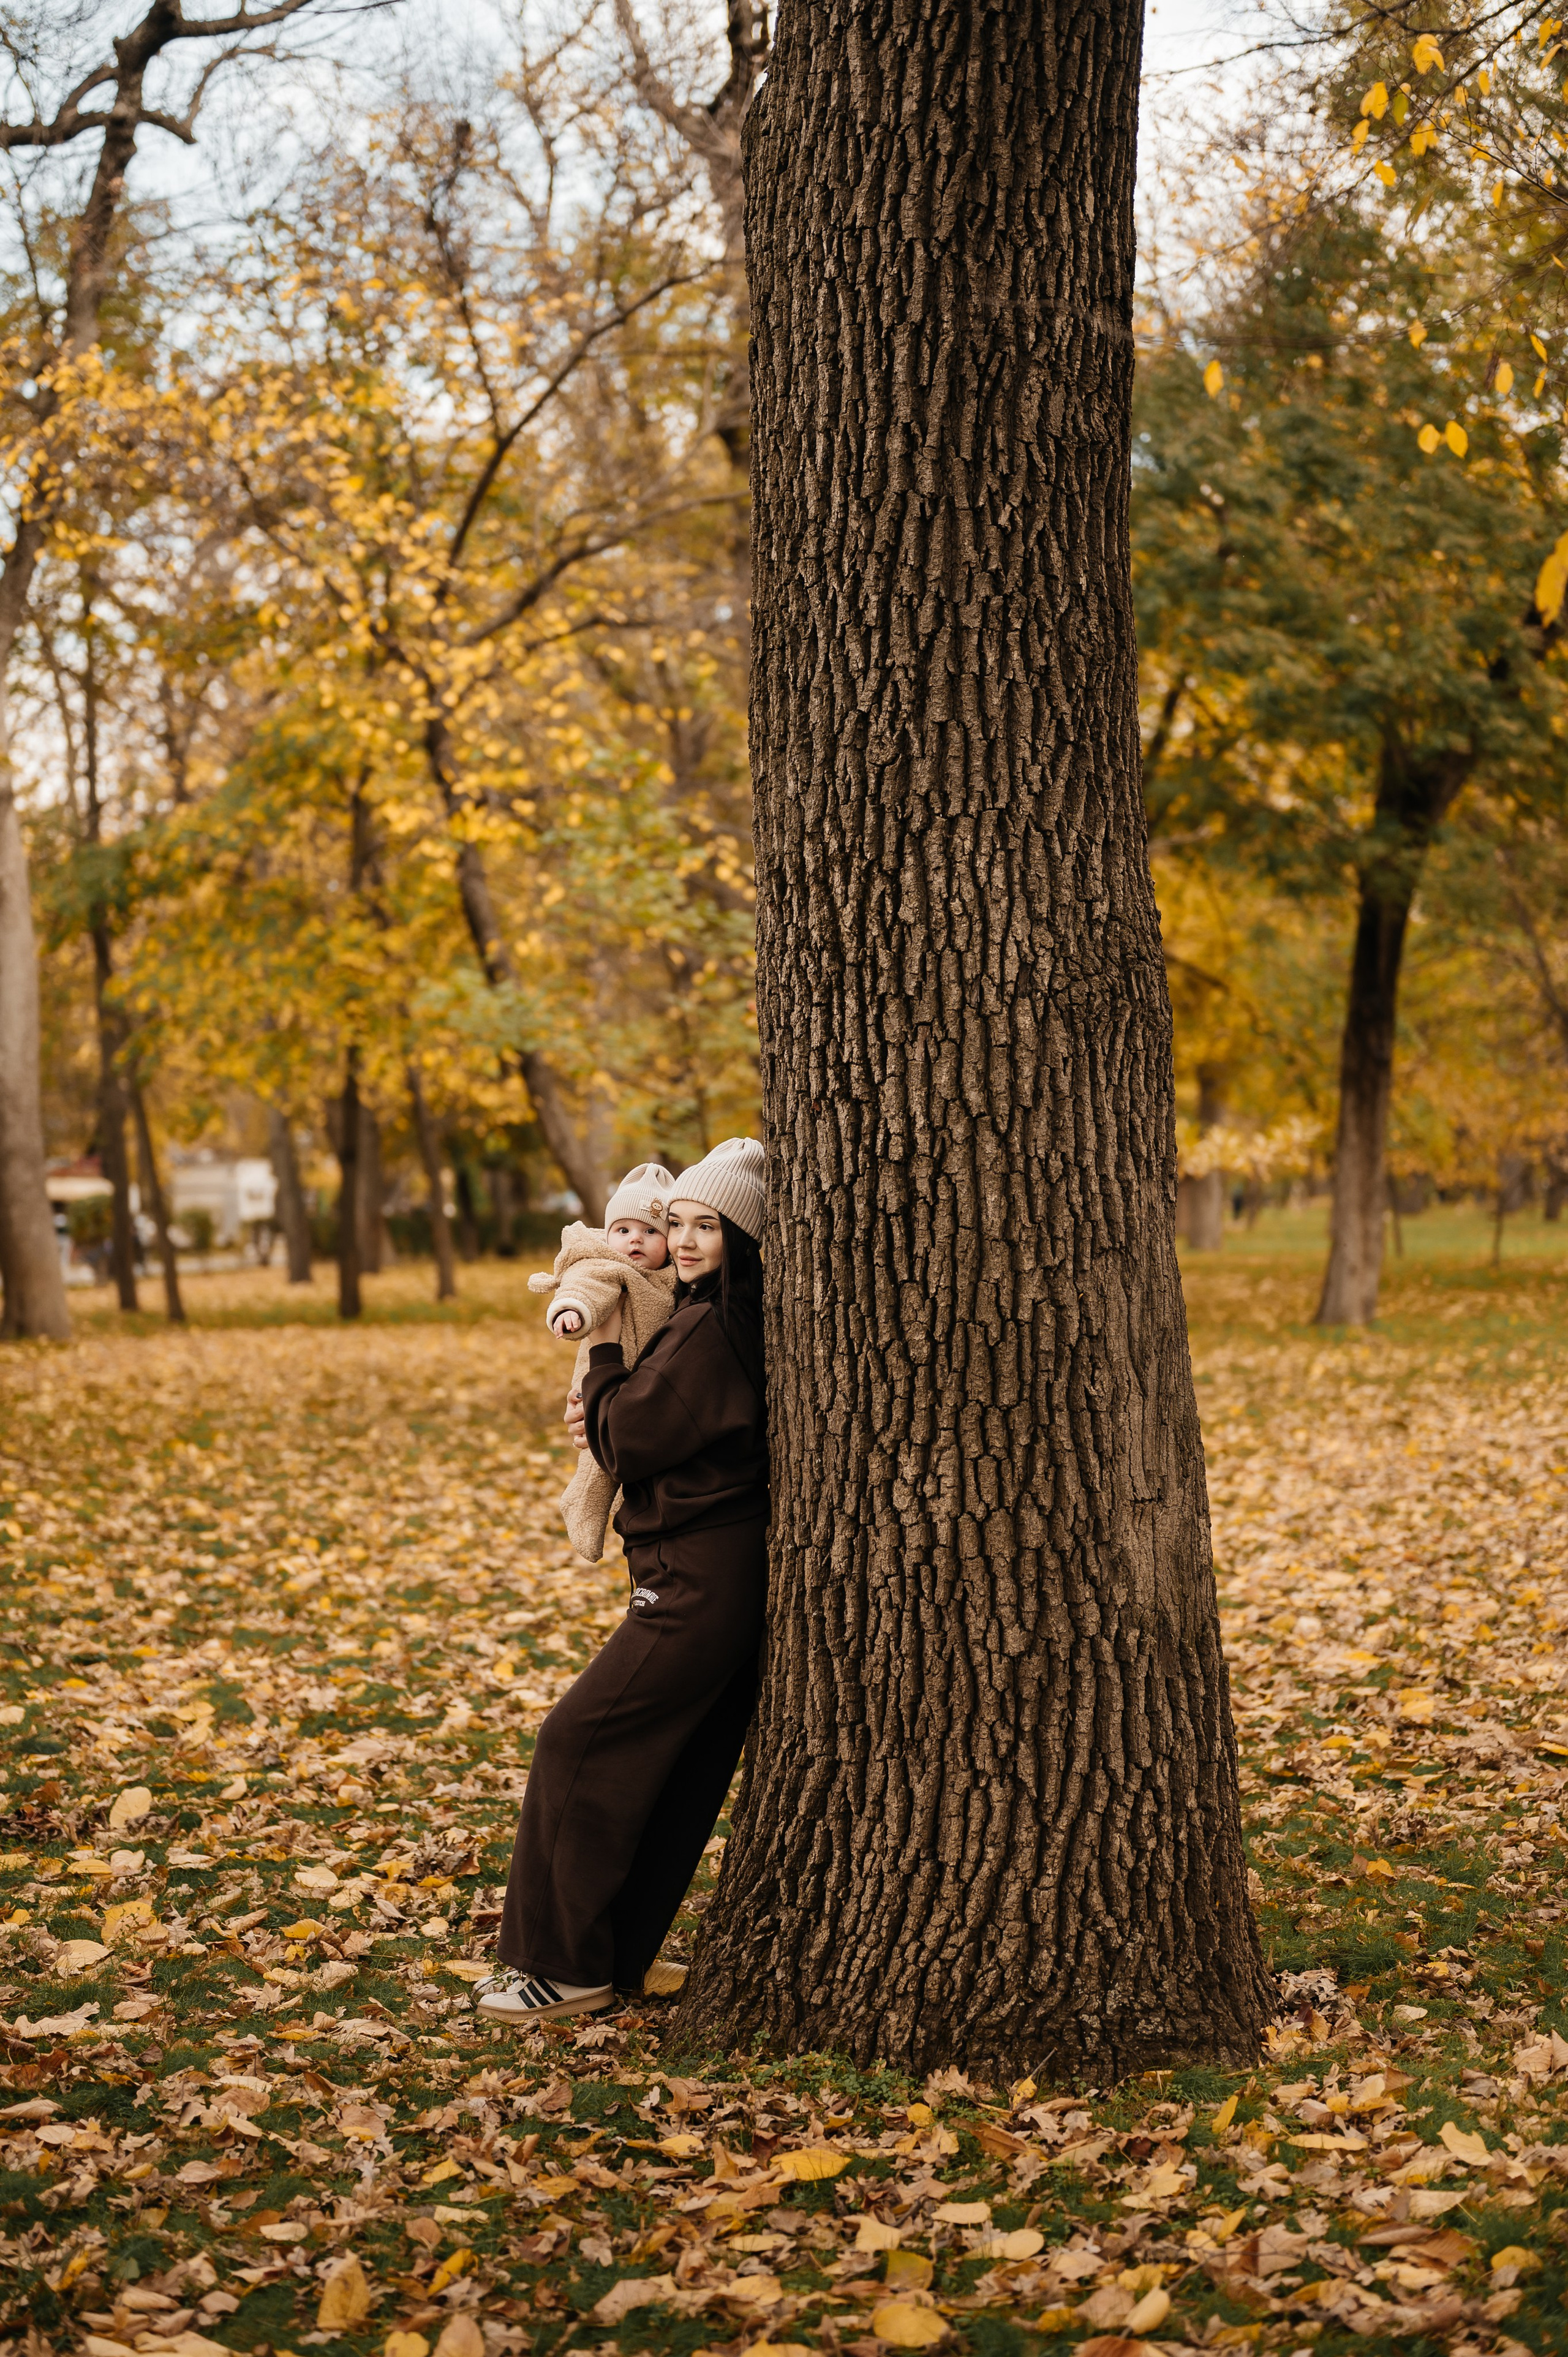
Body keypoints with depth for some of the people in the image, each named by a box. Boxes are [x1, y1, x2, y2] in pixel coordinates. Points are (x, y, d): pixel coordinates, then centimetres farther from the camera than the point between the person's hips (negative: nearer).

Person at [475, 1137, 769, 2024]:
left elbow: (628, 1444, -13)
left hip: (698, 1583, -10)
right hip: (734, 1575, 10)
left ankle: (565, 1966, 4)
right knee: (676, 1772, 14)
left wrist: (606, 1351, 1)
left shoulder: (709, 1329, -18)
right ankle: (616, 1956, 23)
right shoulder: (746, 1321, 12)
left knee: (581, 1744, -3)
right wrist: (611, 1411, 5)